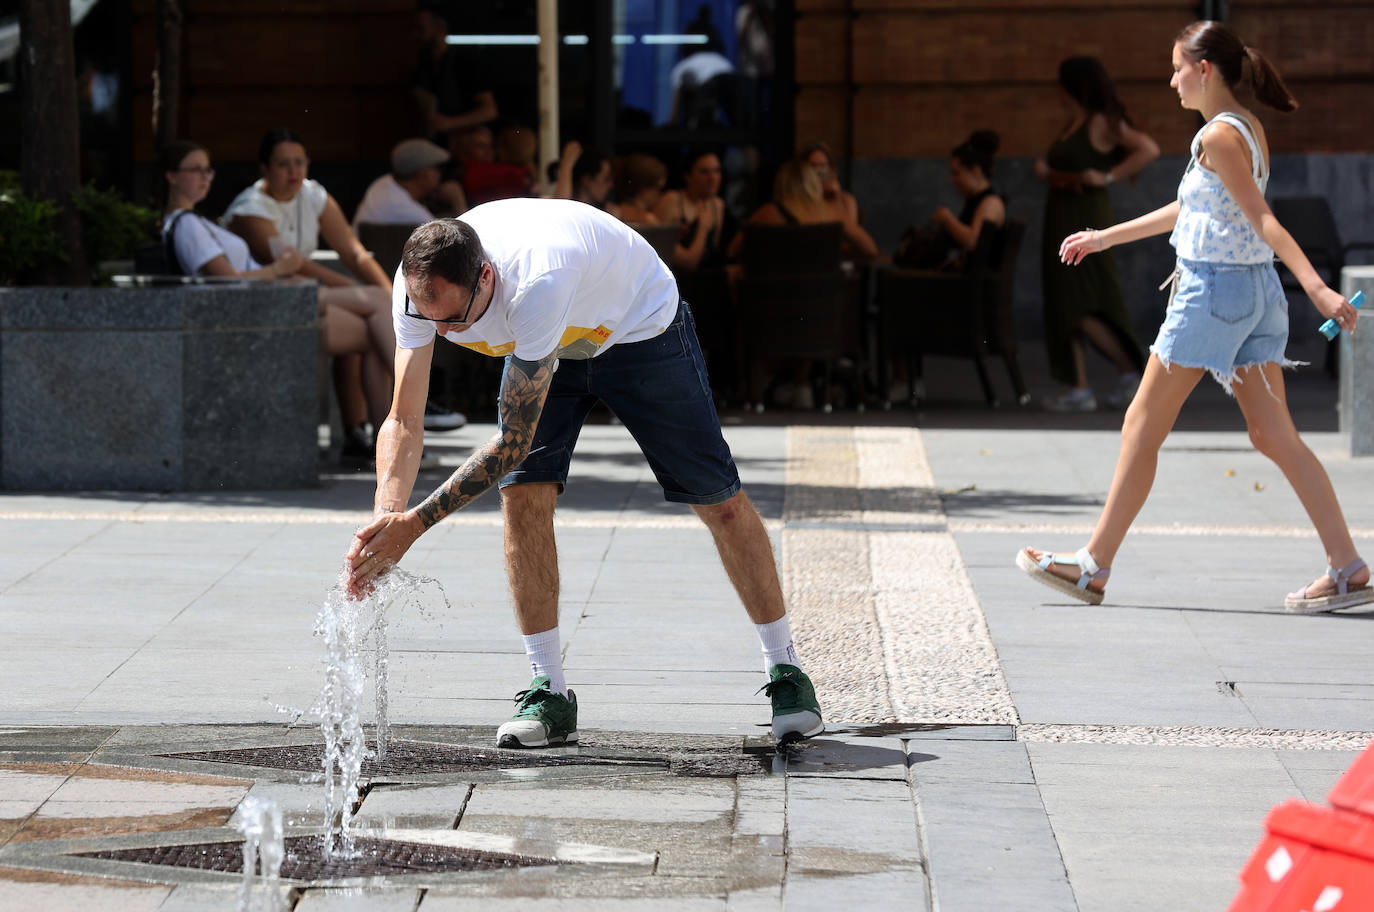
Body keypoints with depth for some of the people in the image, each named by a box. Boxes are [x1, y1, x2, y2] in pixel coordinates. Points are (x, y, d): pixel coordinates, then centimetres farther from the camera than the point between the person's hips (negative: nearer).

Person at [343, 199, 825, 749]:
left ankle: (786, 671, 13)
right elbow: (403, 421, -22)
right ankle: (549, 694, -5)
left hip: (639, 327, -5)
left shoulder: (537, 283, -46)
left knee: (719, 500, -2)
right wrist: (386, 517, -40)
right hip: (547, 345, 5)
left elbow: (514, 439, -42)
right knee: (523, 493, -14)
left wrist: (416, 523, -43)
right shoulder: (419, 288, -28)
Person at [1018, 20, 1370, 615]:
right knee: (1275, 436, 4)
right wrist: (1106, 237, 33)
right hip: (1257, 292, 9)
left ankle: (1093, 566, 8)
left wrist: (1316, 287, -30)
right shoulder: (1250, 129, 16)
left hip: (1212, 291, -9)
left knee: (1143, 427, 1)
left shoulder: (1219, 136, -13)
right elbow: (1190, 209, 27)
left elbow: (1263, 220, -22)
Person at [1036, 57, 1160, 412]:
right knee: (1065, 307, 6)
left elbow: (1149, 149, -21)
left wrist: (1108, 177, -21)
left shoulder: (1102, 124, -10)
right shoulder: (1072, 125, 16)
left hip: (1086, 219, -9)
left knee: (1080, 308, -11)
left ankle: (1130, 370, -3)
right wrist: (1045, 171, 6)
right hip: (1062, 220, 9)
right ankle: (1079, 389, 6)